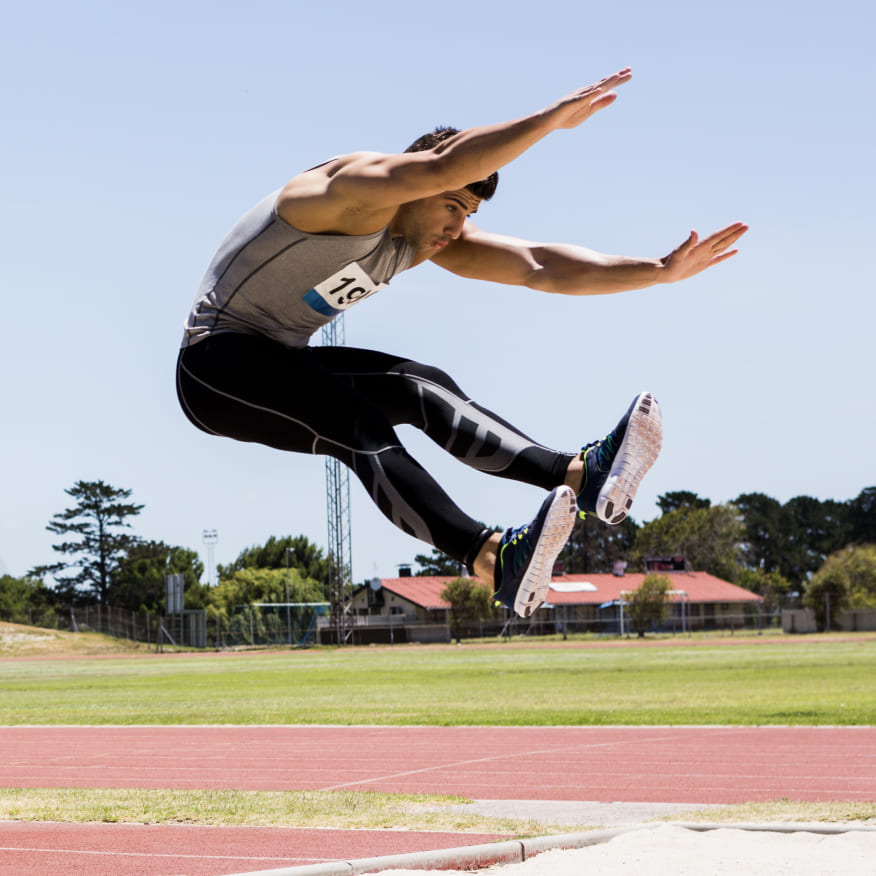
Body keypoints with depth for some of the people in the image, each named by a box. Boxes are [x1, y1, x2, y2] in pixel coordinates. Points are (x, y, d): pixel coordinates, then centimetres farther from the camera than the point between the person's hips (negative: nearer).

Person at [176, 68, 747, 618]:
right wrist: (556, 115, -41)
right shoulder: (357, 188, -21)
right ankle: (495, 560, -50)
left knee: (426, 391, -12)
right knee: (359, 425, -31)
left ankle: (581, 476, -25)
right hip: (218, 367, -9)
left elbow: (539, 267, 0)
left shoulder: (435, 239, 5)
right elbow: (442, 166, -40)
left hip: (286, 366, 9)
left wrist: (662, 271, -7)